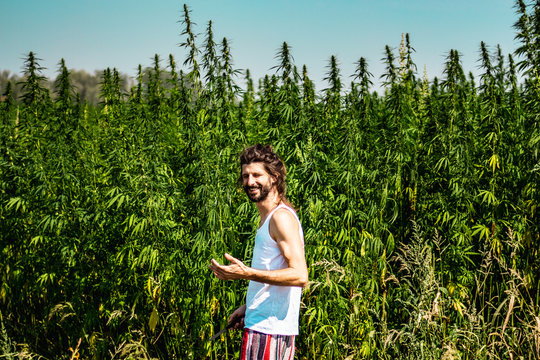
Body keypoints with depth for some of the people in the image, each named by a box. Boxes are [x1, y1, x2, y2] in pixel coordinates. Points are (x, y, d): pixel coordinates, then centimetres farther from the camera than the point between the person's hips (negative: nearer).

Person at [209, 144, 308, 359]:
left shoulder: (282, 217, -14)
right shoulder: (269, 217, 17)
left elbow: (300, 276, -23)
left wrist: (246, 273, -28)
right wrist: (248, 308, 20)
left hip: (267, 329, -10)